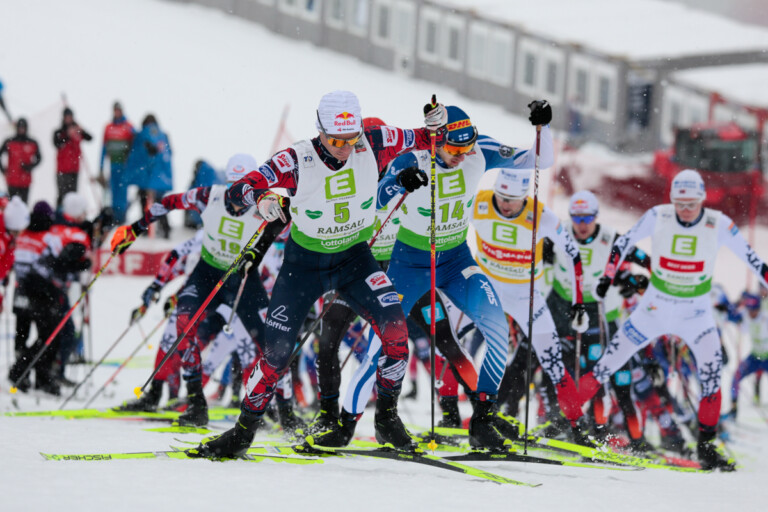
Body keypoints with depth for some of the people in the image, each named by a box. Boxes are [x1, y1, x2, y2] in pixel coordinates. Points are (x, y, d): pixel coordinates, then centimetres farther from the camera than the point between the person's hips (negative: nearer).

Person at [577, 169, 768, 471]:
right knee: (610, 361, 0)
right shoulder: (658, 217, -13)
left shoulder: (718, 225, -14)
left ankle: (706, 446, -8)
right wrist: (608, 276, -1)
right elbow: (624, 242, 2)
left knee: (712, 369, -19)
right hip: (655, 308, 1)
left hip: (696, 312, 0)